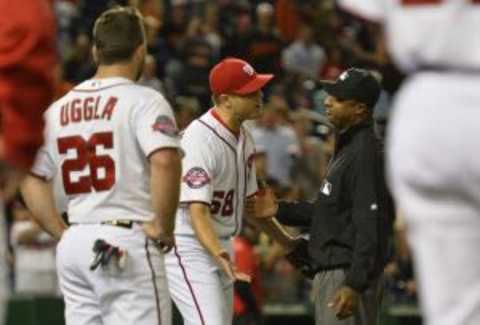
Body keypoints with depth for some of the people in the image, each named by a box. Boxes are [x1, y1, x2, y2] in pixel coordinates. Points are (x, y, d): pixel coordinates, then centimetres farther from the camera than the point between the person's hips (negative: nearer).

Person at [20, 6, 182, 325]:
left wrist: (63, 234, 15)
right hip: (127, 243, -6)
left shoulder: (59, 107, 13)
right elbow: (165, 160, -24)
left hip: (73, 245, 7)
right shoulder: (143, 100, -7)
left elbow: (31, 178, 14)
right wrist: (163, 227, -13)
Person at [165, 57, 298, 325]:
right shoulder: (200, 140, -23)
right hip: (189, 245, -10)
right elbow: (197, 211, -30)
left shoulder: (243, 137, 7)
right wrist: (219, 256, -45)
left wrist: (287, 242, 21)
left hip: (221, 246, 10)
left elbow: (249, 199, 19)